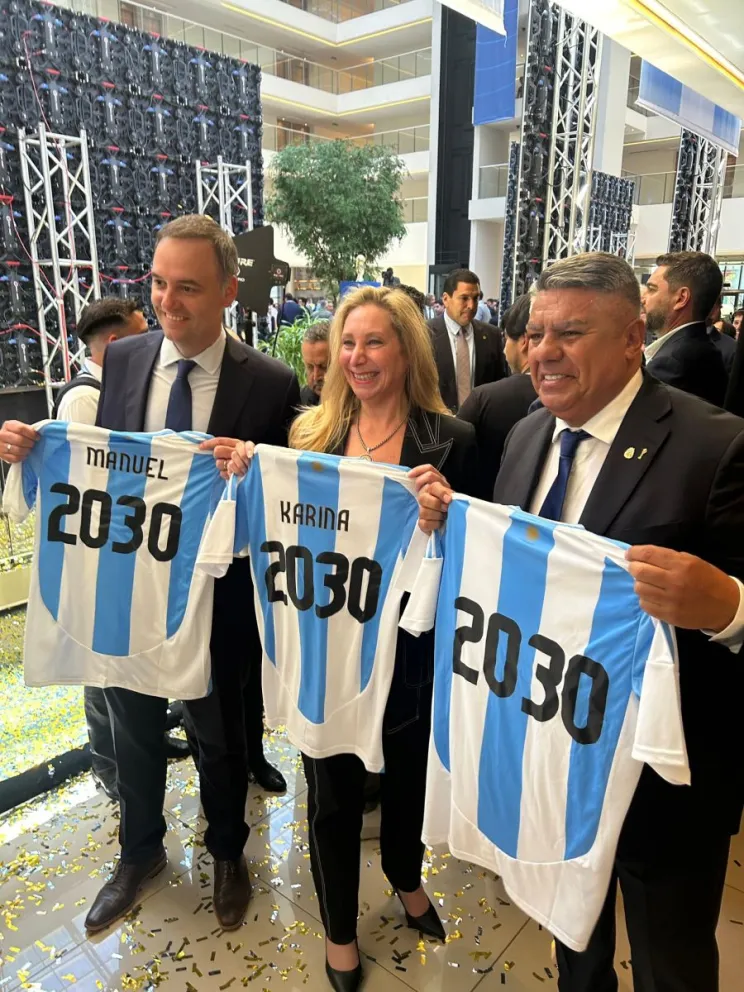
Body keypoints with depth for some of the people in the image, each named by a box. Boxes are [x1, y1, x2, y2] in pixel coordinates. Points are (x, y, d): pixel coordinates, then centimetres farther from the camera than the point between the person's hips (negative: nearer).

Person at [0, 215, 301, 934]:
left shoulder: (270, 382, -14)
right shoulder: (121, 359, -3)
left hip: (216, 597, -3)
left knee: (219, 735, 19)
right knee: (132, 728, 24)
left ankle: (227, 851, 50)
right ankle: (140, 852, 53)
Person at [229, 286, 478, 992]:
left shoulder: (449, 439, -9)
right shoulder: (310, 431, -3)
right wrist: (251, 475, -15)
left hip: (410, 642, 0)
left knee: (408, 769, 24)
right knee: (332, 790, 17)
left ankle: (405, 875, 58)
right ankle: (339, 926, 47)